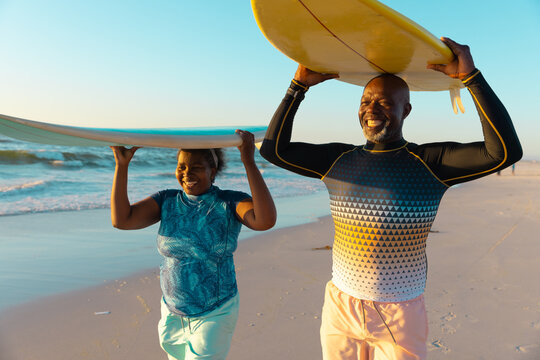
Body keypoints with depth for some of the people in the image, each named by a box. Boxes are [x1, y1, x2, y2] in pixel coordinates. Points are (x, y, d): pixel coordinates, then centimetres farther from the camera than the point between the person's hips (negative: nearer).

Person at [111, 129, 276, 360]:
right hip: (173, 314, 5)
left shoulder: (231, 202, -17)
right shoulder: (167, 200, -5)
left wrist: (248, 162, -37)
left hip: (215, 315, -5)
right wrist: (122, 164, -20)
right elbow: (120, 220, -14)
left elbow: (266, 220, -36)